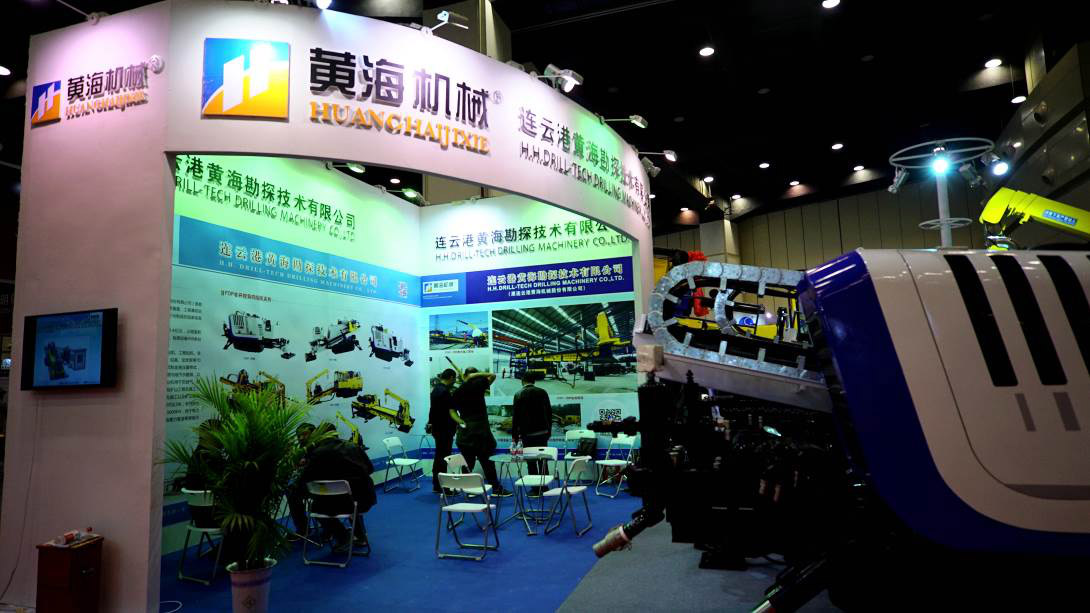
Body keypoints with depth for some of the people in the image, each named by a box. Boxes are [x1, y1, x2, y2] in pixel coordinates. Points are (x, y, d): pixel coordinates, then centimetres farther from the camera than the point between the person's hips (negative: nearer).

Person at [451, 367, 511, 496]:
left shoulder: (457, 392, 7)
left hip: (464, 431, 5)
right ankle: (496, 488, 4)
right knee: (487, 461, 0)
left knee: (468, 462, 9)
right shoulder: (477, 384, -6)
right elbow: (492, 376, 3)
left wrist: (461, 422, -3)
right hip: (480, 429, -5)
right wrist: (476, 374, -1)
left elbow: (452, 411, 4)